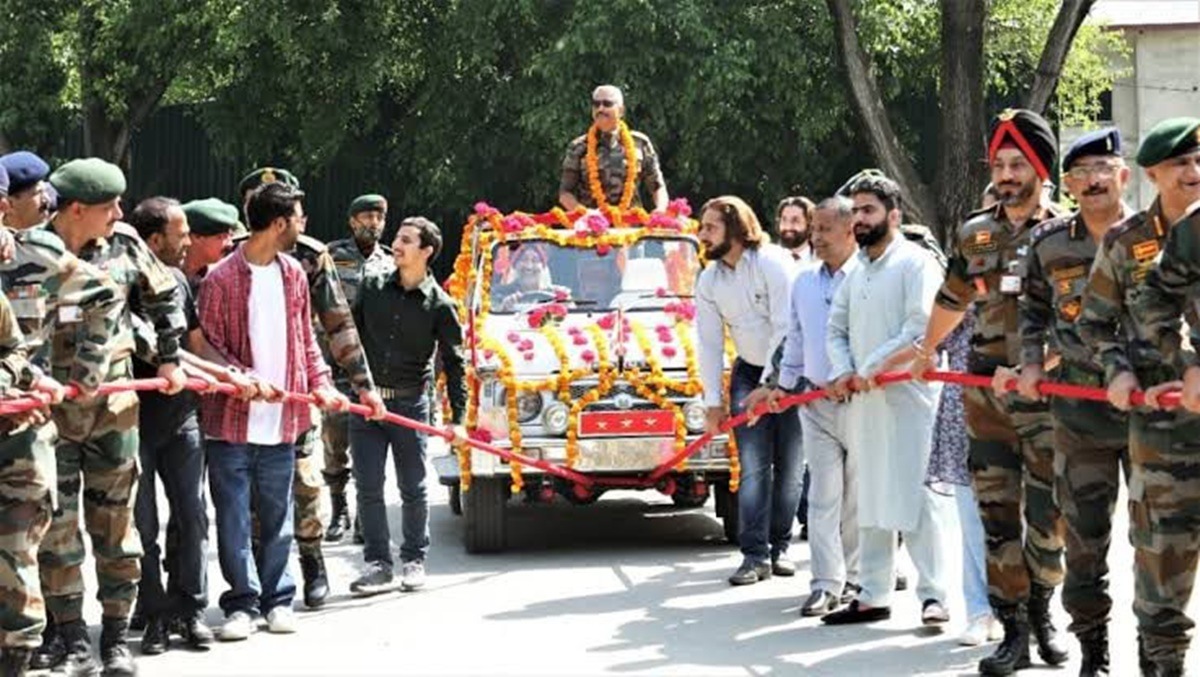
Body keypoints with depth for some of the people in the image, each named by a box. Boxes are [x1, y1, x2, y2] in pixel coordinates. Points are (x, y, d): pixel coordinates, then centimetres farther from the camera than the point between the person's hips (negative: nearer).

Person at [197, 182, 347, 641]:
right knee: (234, 517, 0)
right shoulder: (222, 278, -9)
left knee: (277, 516, 11)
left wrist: (320, 384, 5)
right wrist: (244, 379, -20)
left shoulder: (293, 274, 10)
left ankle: (276, 599, 21)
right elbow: (205, 344, -8)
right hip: (231, 420, -5)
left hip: (282, 421, 5)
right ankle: (242, 603, 9)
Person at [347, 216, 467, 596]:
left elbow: (453, 363, 0)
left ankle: (414, 561, 18)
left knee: (413, 489, 5)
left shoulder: (439, 305, -2)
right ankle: (378, 564, 6)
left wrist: (458, 418, -6)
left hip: (410, 404, -2)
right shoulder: (373, 288, 5)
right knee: (368, 488, 0)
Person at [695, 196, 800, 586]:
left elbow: (785, 329, -20)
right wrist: (713, 401, -2)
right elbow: (709, 342, 3)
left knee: (788, 465, 0)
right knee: (753, 466, -6)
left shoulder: (772, 264, -17)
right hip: (749, 371, 4)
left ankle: (779, 547, 12)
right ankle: (755, 555, -8)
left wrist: (769, 385, -22)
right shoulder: (709, 281, 1)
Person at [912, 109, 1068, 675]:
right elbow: (952, 300, 27)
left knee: (1047, 519, 0)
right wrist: (926, 349, 36)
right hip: (986, 398, 3)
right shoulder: (973, 235, 10)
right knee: (998, 518, 2)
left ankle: (1040, 613, 21)